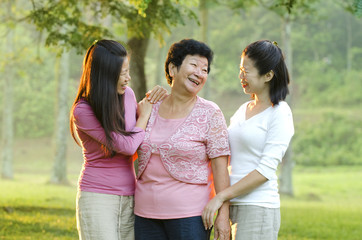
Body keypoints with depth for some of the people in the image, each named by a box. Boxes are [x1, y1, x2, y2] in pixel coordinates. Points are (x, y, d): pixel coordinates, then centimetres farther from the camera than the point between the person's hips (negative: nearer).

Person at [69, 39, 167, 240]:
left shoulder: (127, 94, 3)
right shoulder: (82, 112, -13)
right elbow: (127, 146, -17)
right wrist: (144, 114, -2)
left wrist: (151, 101, 3)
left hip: (129, 198, 5)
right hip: (98, 198, -5)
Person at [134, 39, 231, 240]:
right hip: (146, 213, 4)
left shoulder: (209, 114, -3)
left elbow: (220, 167, -8)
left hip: (189, 214, -4)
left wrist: (224, 215, -13)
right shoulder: (151, 109, 8)